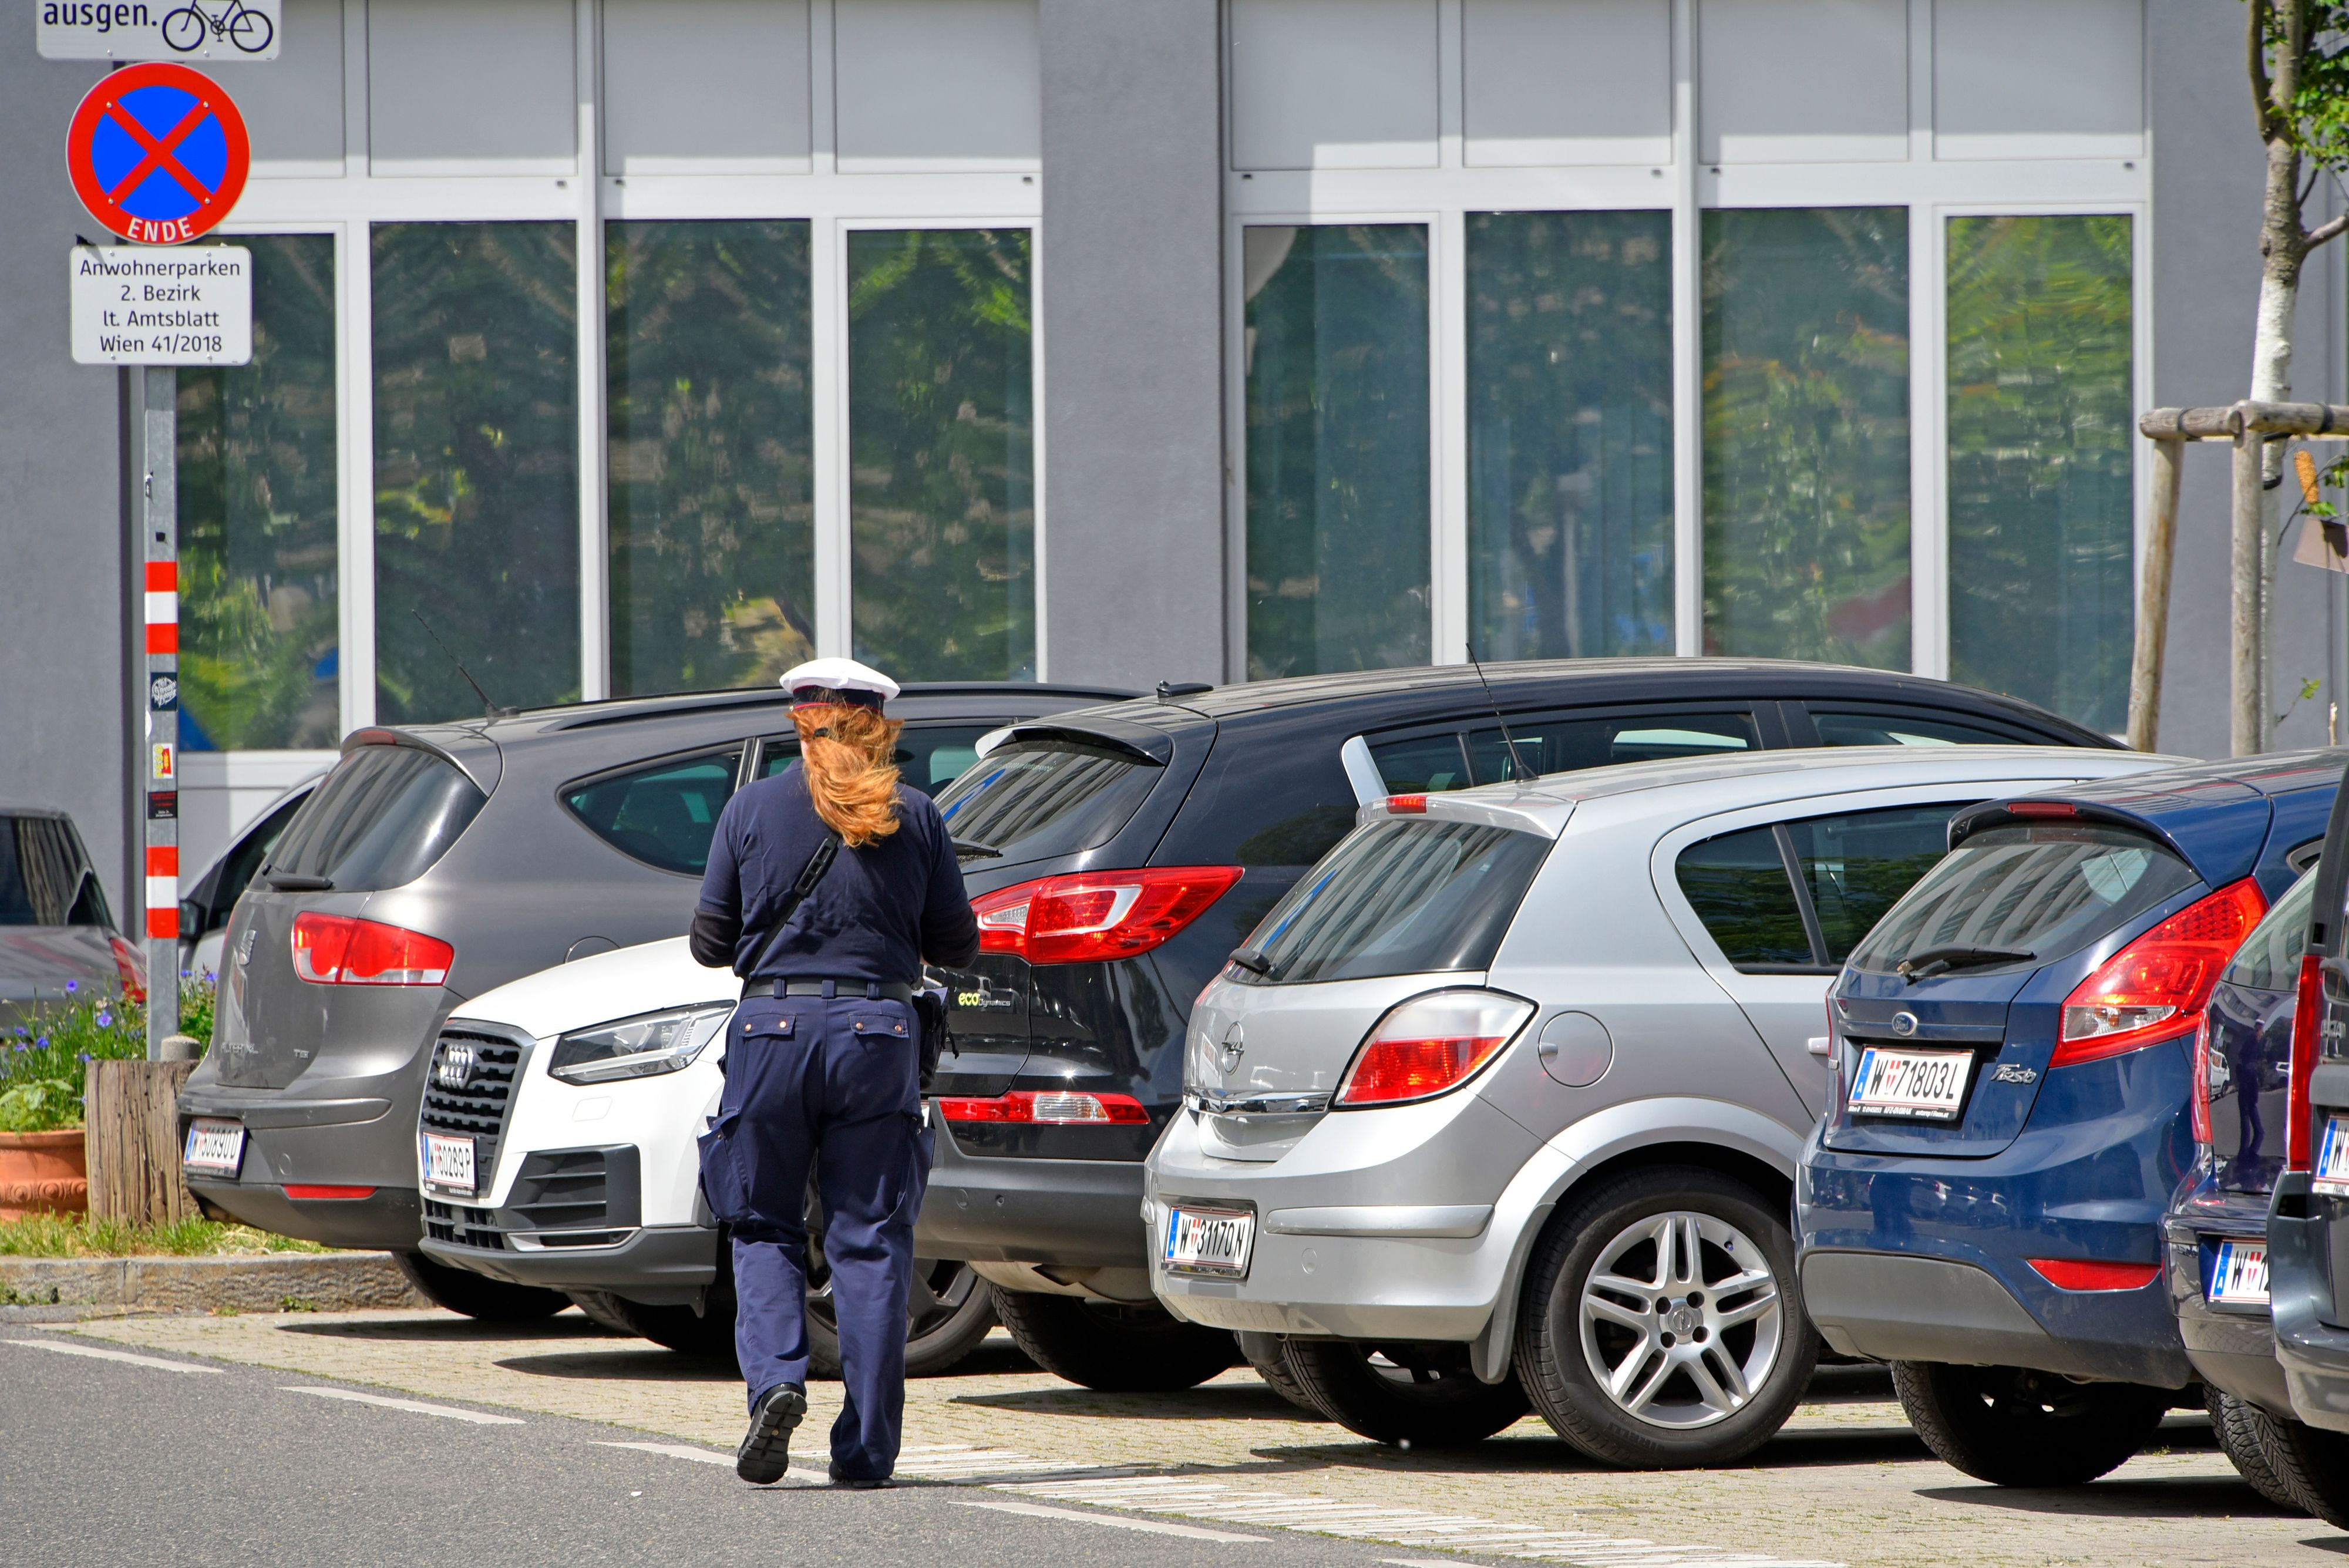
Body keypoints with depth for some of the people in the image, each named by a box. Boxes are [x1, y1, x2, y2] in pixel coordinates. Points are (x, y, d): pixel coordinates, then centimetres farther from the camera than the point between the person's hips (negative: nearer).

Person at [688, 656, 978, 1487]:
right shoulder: (914, 819, 2)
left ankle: (775, 1377, -13)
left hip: (774, 1028, -1)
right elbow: (956, 943, 8)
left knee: (764, 1227, 13)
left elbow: (711, 941, 5)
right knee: (870, 1239, 6)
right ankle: (866, 1445, 3)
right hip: (878, 1030, 1)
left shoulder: (753, 809, 0)